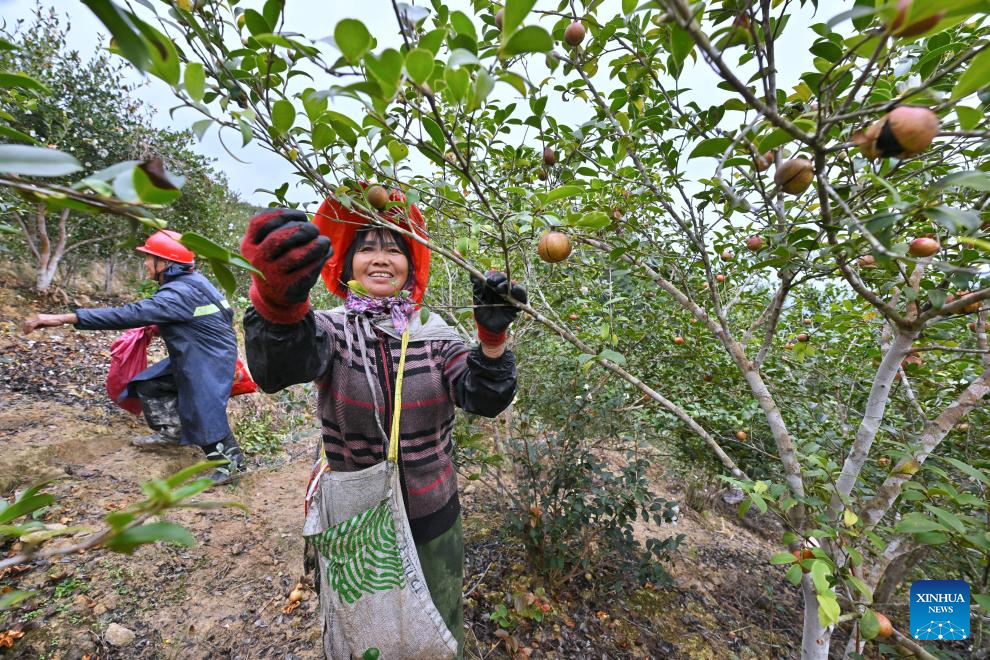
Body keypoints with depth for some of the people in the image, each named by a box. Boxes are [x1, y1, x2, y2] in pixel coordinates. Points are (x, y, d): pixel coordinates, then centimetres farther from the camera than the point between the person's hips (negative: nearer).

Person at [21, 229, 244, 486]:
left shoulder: (181, 293, -25)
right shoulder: (191, 282, 7)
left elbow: (131, 314, -31)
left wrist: (64, 318, -30)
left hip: (209, 363, -10)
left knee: (205, 412, -4)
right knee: (149, 384, 19)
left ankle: (230, 462, 10)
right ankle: (171, 433, 30)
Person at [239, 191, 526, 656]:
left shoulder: (435, 333, -8)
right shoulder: (332, 328, -11)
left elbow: (485, 399, -17)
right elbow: (278, 369, -32)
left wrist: (493, 340, -35)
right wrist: (277, 302, -53)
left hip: (433, 520, 1)